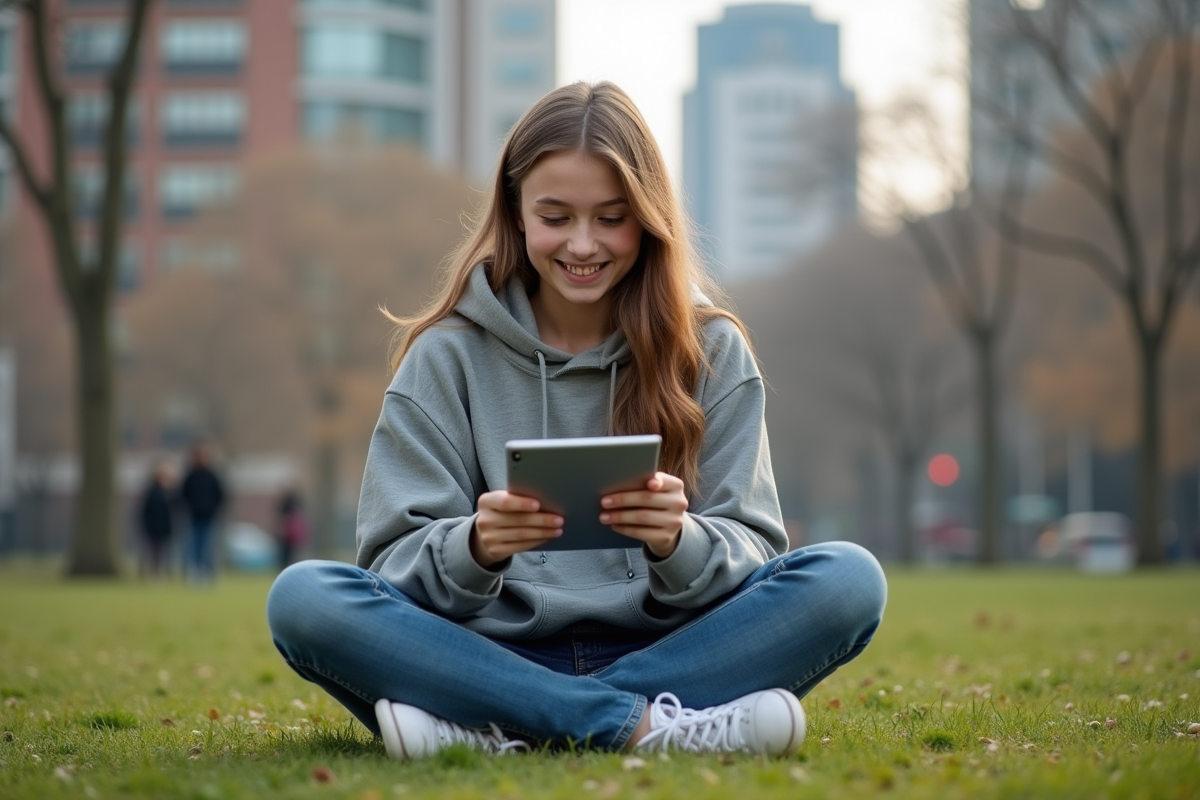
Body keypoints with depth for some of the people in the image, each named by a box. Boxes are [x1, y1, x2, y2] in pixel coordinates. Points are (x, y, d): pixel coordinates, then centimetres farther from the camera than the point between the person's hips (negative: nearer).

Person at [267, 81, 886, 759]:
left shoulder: (712, 352, 8)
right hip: (493, 654, 0)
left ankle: (500, 733, -28)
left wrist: (678, 542, -22)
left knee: (849, 579, -25)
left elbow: (751, 552, 1)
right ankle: (646, 726, -29)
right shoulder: (447, 356, 6)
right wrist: (476, 549, -24)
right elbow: (397, 565, -1)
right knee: (302, 597, -26)